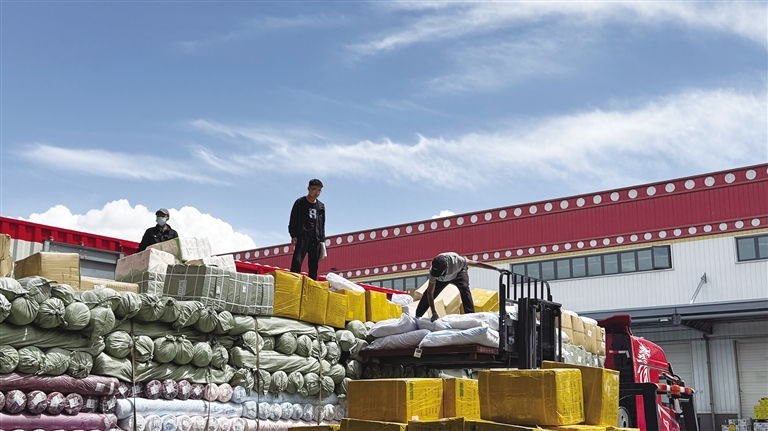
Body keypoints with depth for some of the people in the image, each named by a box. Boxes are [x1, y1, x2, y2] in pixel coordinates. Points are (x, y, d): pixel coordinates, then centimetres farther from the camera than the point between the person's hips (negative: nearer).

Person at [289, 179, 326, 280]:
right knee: (297, 262, -18)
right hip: (302, 237, -4)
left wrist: (322, 239, 11)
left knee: (314, 266, 3)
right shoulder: (300, 202, 6)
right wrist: (293, 235, -8)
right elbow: (293, 220, 2)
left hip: (316, 239, 5)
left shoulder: (321, 206, 18)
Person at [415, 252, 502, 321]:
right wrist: (434, 313, -40)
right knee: (427, 295, -9)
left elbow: (477, 264, -35)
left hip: (458, 273, -1)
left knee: (464, 288, -28)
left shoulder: (456, 260, -45)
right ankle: (417, 317, 5)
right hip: (442, 280, 1)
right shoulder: (434, 271, -38)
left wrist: (497, 269, -34)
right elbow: (430, 292, -33)